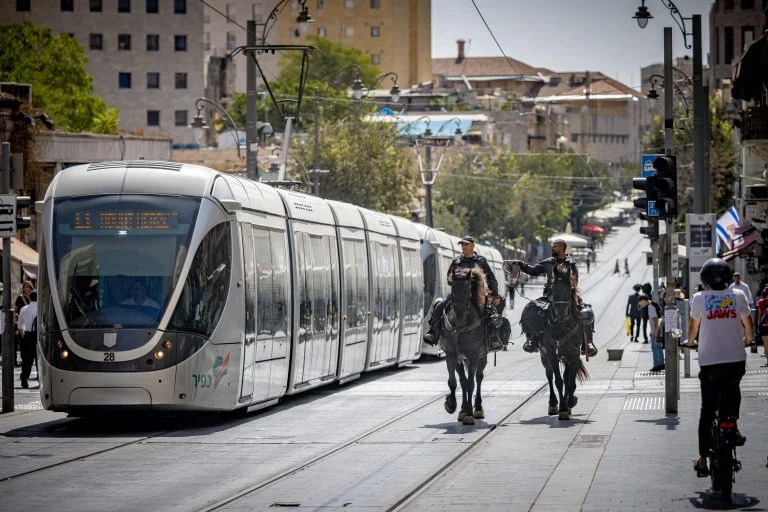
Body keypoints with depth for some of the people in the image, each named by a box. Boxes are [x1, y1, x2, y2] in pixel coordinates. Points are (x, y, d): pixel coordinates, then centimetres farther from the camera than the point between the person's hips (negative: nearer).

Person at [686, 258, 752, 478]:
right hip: (736, 360, 1)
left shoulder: (699, 298, 0)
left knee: (707, 410, 5)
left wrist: (689, 342, 32)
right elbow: (749, 327, 9)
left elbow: (693, 327, 11)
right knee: (732, 389, 33)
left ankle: (703, 460, 3)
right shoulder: (738, 295, 2)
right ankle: (733, 424, 12)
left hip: (709, 361, -1)